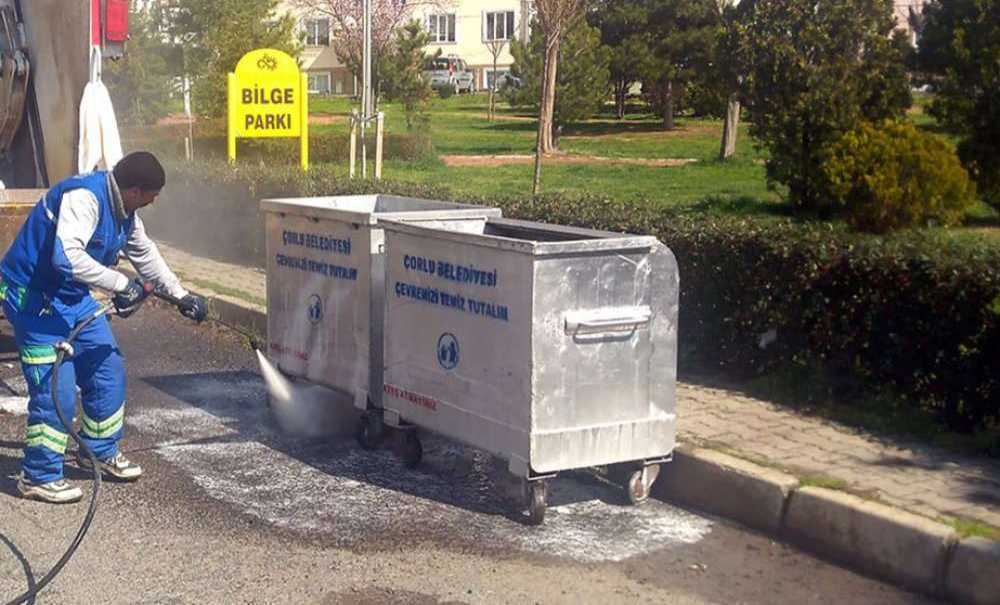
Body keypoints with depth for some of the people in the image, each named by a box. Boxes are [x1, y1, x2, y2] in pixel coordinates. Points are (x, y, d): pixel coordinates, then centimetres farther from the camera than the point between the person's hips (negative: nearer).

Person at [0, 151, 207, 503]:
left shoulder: (124, 211, 5)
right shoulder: (83, 198, -26)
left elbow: (145, 255, 20)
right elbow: (67, 256, -39)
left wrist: (181, 296, 23)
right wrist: (121, 285, -35)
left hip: (73, 297, 10)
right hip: (33, 297, -10)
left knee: (108, 371, 12)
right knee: (55, 388, -10)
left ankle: (101, 451, 30)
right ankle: (39, 477, 4)